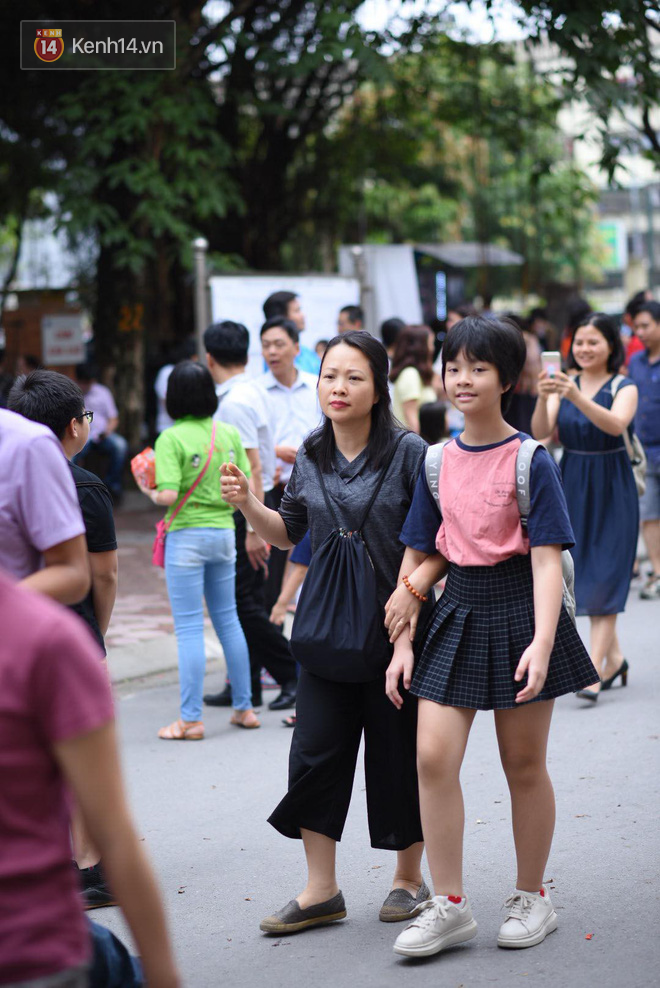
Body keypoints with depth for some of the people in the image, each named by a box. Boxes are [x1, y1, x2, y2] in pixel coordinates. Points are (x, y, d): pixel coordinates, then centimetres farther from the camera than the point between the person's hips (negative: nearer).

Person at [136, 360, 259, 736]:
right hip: (224, 532, 5)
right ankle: (244, 707, 23)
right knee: (228, 619, 16)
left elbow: (169, 495, -20)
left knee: (190, 627, -1)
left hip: (187, 536, -5)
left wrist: (150, 493, 1)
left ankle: (191, 719, 1)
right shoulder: (229, 433, 2)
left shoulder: (171, 439, -13)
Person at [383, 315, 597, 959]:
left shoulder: (530, 461, -8)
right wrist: (401, 642, 5)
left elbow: (547, 559, -13)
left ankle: (531, 897, 24)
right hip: (457, 612, 4)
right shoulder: (438, 461, 5)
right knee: (433, 756, -7)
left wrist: (542, 642, -24)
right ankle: (449, 906, 1)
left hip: (518, 613, -4)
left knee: (523, 763, 7)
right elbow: (419, 557, 10)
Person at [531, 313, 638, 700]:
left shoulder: (624, 388, -5)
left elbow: (616, 424, -26)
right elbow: (541, 432, -10)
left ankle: (594, 672, -10)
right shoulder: (563, 385, 4)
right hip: (572, 485, 4)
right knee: (582, 574, 9)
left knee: (603, 577, -8)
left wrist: (577, 397, -41)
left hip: (612, 490, -4)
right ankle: (614, 656, 26)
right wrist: (543, 398, -30)